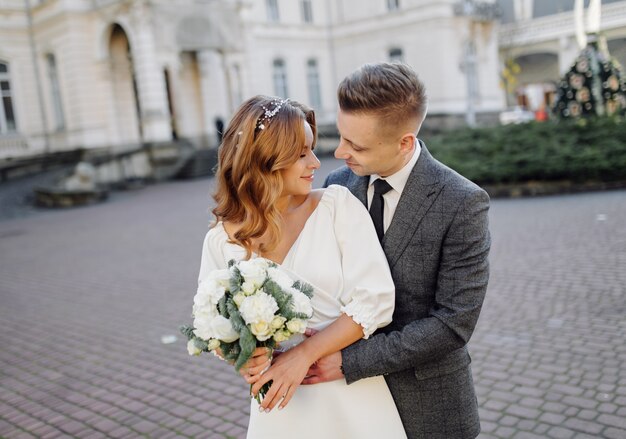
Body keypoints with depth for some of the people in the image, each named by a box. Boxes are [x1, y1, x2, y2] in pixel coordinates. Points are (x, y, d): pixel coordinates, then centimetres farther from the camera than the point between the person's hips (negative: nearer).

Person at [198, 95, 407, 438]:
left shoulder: (339, 205, -10)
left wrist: (304, 354, -18)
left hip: (353, 394, -1)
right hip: (280, 403, 1)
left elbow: (376, 300, -14)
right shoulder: (222, 242, -6)